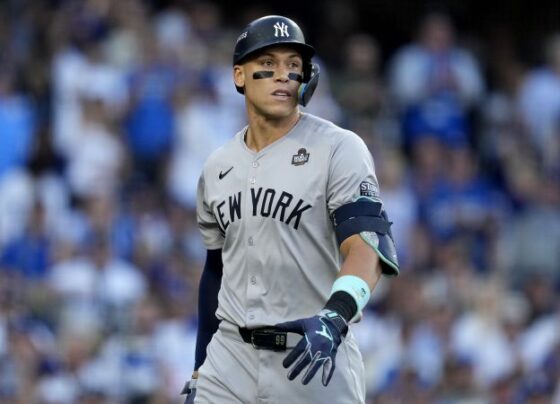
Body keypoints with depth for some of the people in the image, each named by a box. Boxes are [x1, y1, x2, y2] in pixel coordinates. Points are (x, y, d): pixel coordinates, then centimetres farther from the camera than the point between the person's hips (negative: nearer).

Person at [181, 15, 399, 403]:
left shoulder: (339, 149, -7)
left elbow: (366, 247, -19)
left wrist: (333, 318, -37)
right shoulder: (218, 167, 12)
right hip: (231, 356, 5)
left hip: (315, 359, -5)